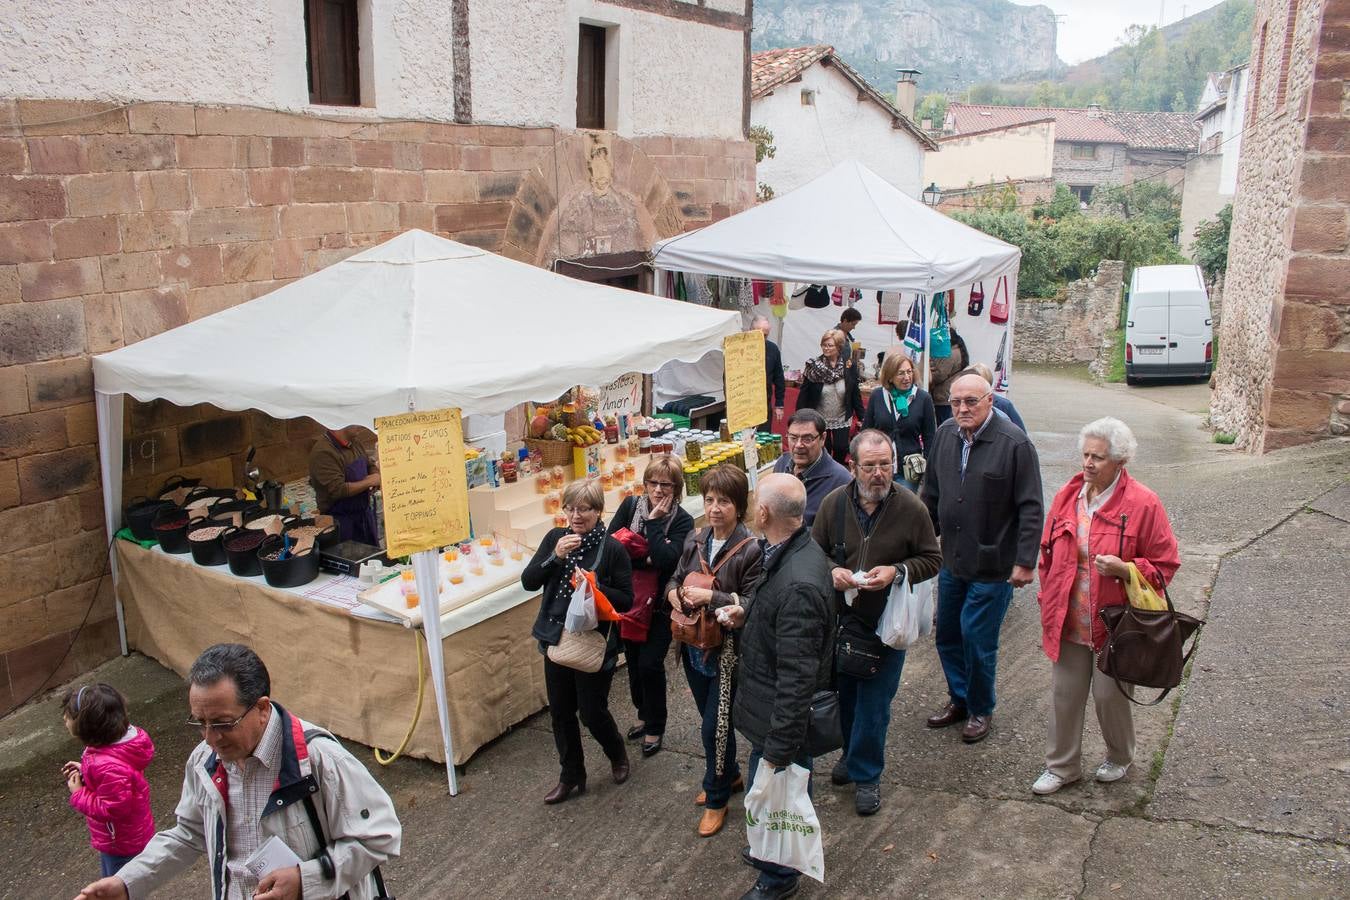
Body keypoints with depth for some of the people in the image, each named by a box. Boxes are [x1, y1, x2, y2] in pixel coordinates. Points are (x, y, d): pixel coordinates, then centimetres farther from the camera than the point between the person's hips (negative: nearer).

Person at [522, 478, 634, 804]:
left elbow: (626, 600, -9)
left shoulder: (613, 549, -12)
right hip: (557, 640, 5)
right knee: (561, 712, 13)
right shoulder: (555, 538, 0)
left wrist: (595, 586, -25)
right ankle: (571, 777, 32)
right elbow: (528, 581, -4)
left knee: (592, 712, 5)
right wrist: (555, 556, -19)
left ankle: (617, 755, 37)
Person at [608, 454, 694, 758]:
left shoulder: (682, 521, -11)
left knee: (650, 663, -5)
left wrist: (654, 521, -22)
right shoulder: (630, 505, -2)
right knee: (633, 659, 14)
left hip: (660, 603, -4)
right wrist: (647, 559, -18)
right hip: (629, 599, 4)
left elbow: (666, 559, -25)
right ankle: (644, 714, 38)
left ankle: (655, 728, 17)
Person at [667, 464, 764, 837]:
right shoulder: (695, 540, 1)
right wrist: (674, 594, -8)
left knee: (715, 726, 2)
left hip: (727, 649, -6)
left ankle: (717, 799, 23)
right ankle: (729, 775, 45)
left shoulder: (751, 549, -18)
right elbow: (675, 578, 14)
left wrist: (710, 597, -25)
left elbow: (753, 604, -21)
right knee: (711, 719, 21)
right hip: (694, 645, 6)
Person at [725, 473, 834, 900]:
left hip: (782, 718, -9)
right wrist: (748, 617, -1)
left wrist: (778, 748, -23)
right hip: (779, 710, 9)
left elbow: (797, 677, -30)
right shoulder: (797, 551, -4)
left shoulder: (798, 584, -35)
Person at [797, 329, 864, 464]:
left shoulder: (849, 367, -6)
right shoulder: (813, 366, -9)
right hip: (818, 420, -1)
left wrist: (861, 417, -1)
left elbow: (855, 394, 0)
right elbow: (803, 394, -8)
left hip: (842, 419, 1)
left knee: (841, 448, -6)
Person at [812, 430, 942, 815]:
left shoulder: (911, 507, -11)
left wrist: (897, 572, -20)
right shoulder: (834, 503, -6)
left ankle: (866, 774, 24)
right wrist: (831, 571, -15)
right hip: (839, 620, 2)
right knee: (844, 694, 17)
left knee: (874, 703, 5)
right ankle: (852, 754, 42)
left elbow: (932, 559, -3)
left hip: (886, 625, -2)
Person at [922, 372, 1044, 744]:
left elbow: (1031, 508, -15)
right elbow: (931, 494, 12)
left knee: (978, 640, 2)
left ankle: (981, 709, 25)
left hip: (993, 565, -6)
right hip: (952, 560, 6)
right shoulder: (945, 434, 2)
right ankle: (959, 699, 37)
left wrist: (1025, 561, -17)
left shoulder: (1015, 444, -16)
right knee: (947, 635, 16)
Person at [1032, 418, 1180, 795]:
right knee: (1064, 694, 11)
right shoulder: (1066, 496, 2)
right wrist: (1048, 603, 10)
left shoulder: (1143, 504, -12)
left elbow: (1164, 565, -7)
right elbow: (1048, 554, 12)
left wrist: (1124, 569, -24)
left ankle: (1119, 757, 37)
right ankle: (1062, 766, 27)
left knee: (1109, 695, 9)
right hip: (1068, 621, 4)